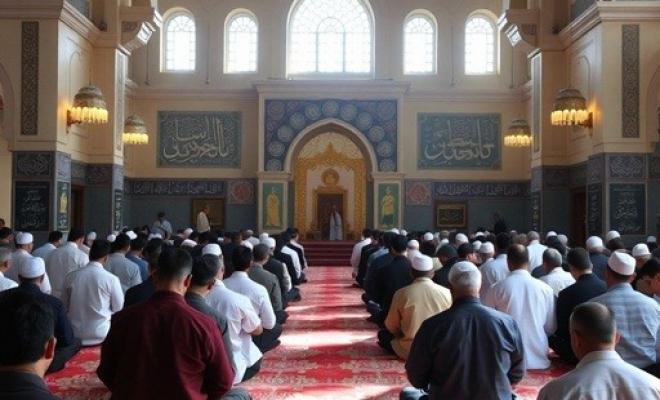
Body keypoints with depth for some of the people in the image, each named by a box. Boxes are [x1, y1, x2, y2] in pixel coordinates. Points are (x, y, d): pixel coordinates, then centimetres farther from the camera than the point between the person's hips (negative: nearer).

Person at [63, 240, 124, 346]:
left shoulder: (71, 276, -3)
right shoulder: (111, 279, -13)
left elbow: (64, 305, 11)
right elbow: (118, 308, -1)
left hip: (75, 334, 4)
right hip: (101, 336, -3)